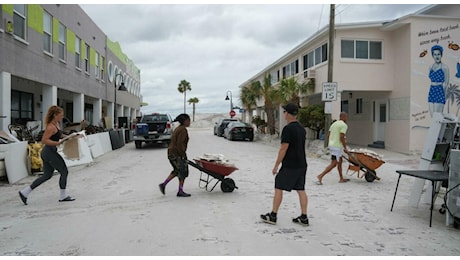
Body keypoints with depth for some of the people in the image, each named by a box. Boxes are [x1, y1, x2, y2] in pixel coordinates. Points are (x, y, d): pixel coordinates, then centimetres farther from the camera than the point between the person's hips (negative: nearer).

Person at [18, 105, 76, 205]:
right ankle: (63, 196, 10)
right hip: (50, 152, -10)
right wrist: (58, 143, -29)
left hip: (46, 153, 10)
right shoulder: (51, 127, -18)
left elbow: (59, 134, 28)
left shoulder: (56, 124, 11)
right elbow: (44, 140, -25)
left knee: (47, 175, 14)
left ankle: (25, 192, 17)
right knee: (64, 172, 0)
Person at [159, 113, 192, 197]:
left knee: (177, 171, 21)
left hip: (171, 152, 10)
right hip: (177, 154, -10)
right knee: (183, 171, 2)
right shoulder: (183, 130, -15)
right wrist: (183, 155, -16)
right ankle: (180, 191, 7)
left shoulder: (178, 129, 15)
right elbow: (179, 143, -23)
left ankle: (163, 184, 14)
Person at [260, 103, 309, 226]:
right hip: (302, 164, 8)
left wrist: (276, 165, -12)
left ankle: (273, 216, 8)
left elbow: (283, 149, -18)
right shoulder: (302, 128, 11)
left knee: (279, 188, 2)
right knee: (301, 190, 10)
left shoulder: (288, 129, -16)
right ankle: (304, 217, 13)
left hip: (289, 165, -8)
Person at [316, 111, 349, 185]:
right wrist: (345, 148, -12)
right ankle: (321, 176, -13)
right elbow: (341, 137, -20)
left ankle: (341, 178, 23)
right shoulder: (344, 125, -10)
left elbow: (327, 136, 15)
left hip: (331, 145, 9)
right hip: (337, 147, -9)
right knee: (333, 164, -7)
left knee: (339, 162, 17)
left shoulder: (334, 124, 15)